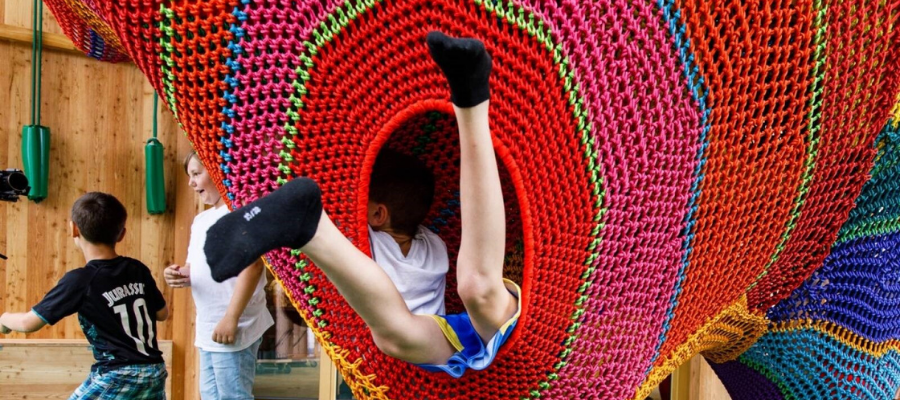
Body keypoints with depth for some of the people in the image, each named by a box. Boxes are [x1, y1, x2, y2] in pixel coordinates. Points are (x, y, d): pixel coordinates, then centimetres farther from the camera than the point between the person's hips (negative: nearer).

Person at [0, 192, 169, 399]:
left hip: (118, 379, -6)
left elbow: (29, 322, -3)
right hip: (155, 375, 6)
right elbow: (162, 314, 16)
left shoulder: (80, 280, -11)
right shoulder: (138, 270, 4)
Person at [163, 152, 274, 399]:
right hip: (207, 328, 9)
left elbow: (252, 266, -22)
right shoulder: (201, 220, 14)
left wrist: (231, 318, -24)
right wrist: (179, 274, -2)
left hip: (233, 328, -9)